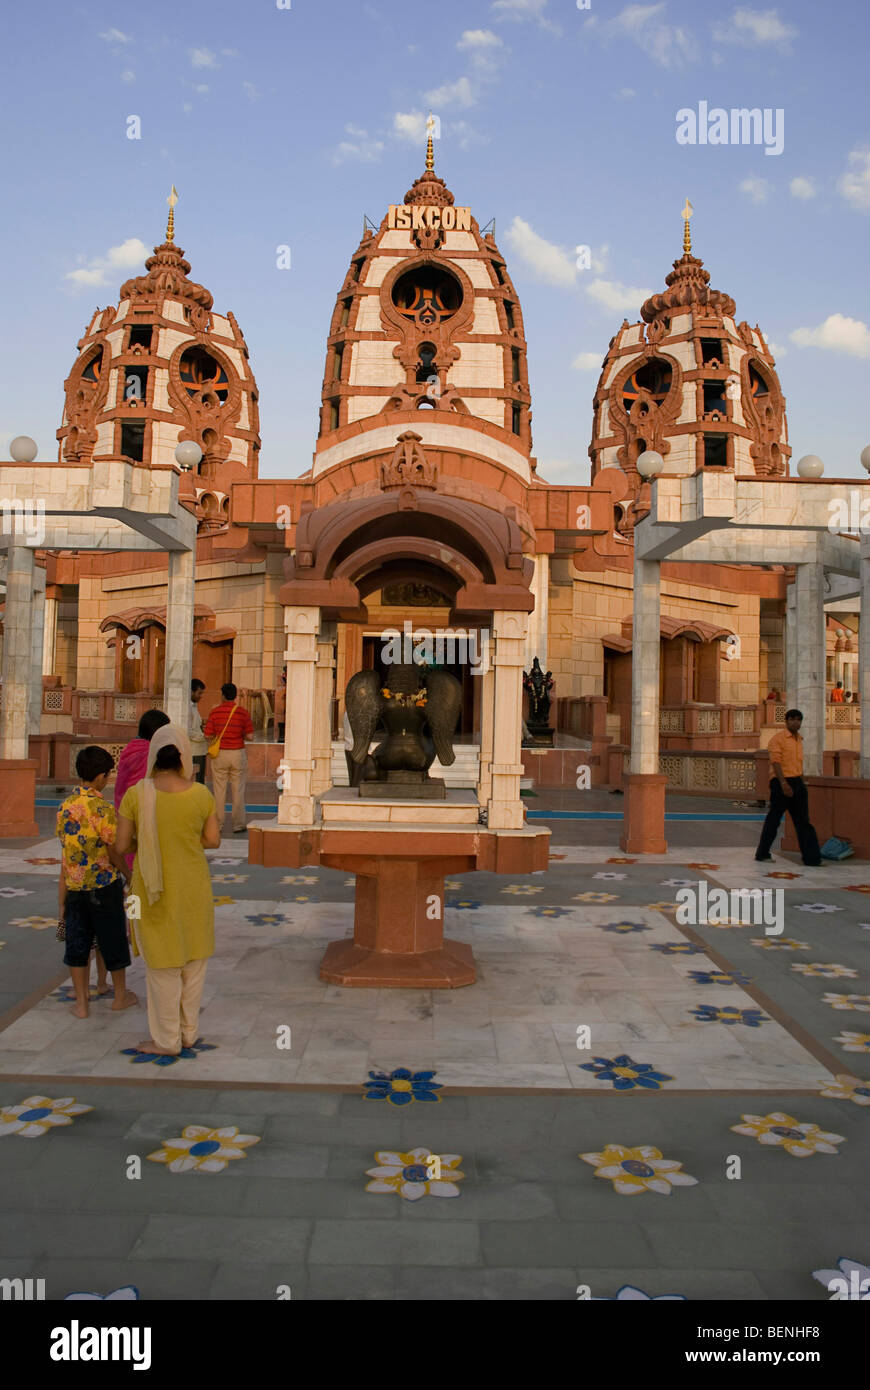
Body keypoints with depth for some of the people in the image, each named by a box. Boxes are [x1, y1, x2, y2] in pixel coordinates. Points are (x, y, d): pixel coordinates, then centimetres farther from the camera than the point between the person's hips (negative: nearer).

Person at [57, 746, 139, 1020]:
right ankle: (120, 995, 26)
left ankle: (81, 1002, 20)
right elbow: (115, 853, -14)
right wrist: (129, 874, 6)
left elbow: (65, 856, 5)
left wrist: (62, 901, 10)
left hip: (74, 887, 5)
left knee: (77, 943, 13)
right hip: (105, 885, -5)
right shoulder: (103, 809, -18)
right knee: (113, 940, 11)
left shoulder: (65, 806, 1)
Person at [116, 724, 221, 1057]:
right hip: (193, 887, 2)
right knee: (193, 960, 18)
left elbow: (122, 845, -10)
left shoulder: (136, 794, -15)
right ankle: (189, 1032, 30)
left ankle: (167, 1039, 23)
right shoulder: (201, 794, -11)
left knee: (163, 964, 12)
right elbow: (213, 840, -4)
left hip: (154, 890, -2)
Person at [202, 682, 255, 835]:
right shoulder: (243, 712, -5)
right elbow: (250, 736, -7)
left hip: (220, 754, 0)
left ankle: (217, 824, 12)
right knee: (238, 790, 6)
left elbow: (208, 736, -5)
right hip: (238, 753, 0)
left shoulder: (215, 712, -4)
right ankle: (238, 825, 9)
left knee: (219, 790, 8)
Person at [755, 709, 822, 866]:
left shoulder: (799, 740, 17)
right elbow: (776, 762, -17)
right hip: (781, 783, -7)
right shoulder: (778, 738, -8)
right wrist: (783, 783, -24)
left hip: (797, 782, 7)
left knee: (803, 821, 4)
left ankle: (811, 857, 3)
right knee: (773, 819, 1)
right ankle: (762, 853, 12)